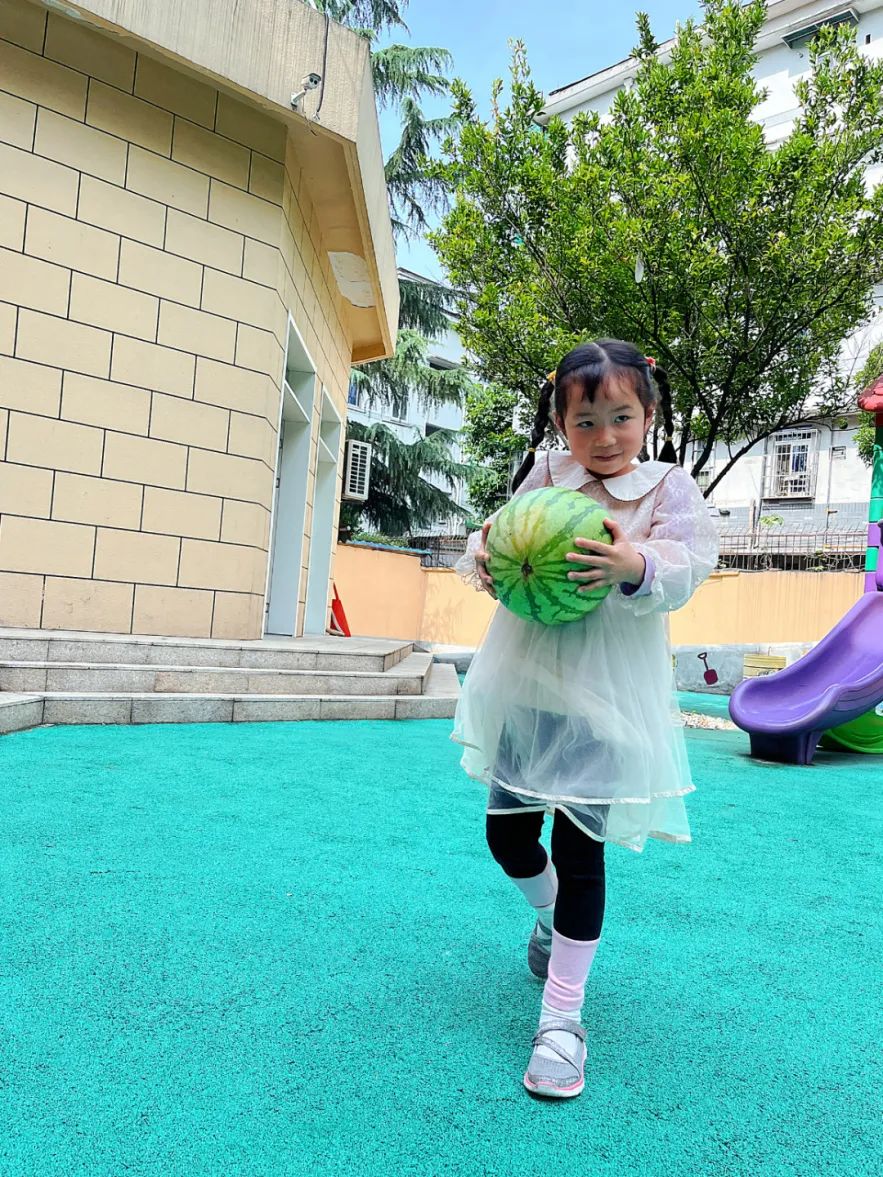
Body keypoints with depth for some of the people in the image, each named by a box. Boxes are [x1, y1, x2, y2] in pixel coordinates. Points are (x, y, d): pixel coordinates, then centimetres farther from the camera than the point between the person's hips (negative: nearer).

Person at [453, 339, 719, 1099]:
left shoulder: (669, 488, -3)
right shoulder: (544, 475, 3)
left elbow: (686, 569, -13)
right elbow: (500, 533, 3)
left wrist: (638, 566, -35)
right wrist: (483, 556, -21)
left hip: (606, 699, -3)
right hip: (525, 686, 4)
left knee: (580, 850, 0)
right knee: (507, 833, 13)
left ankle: (562, 1017, 19)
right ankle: (547, 915, 49)